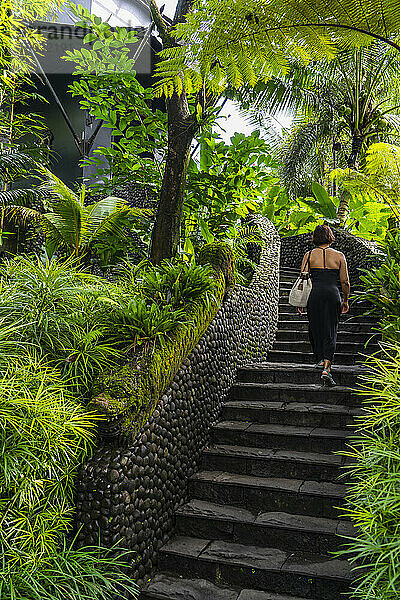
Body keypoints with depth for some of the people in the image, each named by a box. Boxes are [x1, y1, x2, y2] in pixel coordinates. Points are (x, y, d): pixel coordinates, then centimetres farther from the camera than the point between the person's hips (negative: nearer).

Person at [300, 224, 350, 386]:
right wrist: (345, 301, 19)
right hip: (333, 294, 0)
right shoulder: (339, 256, 6)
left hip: (315, 293, 0)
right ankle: (326, 368, -12)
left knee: (315, 328, 18)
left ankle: (320, 359, 28)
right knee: (330, 332, 1)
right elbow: (345, 282, 7)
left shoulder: (309, 255, 5)